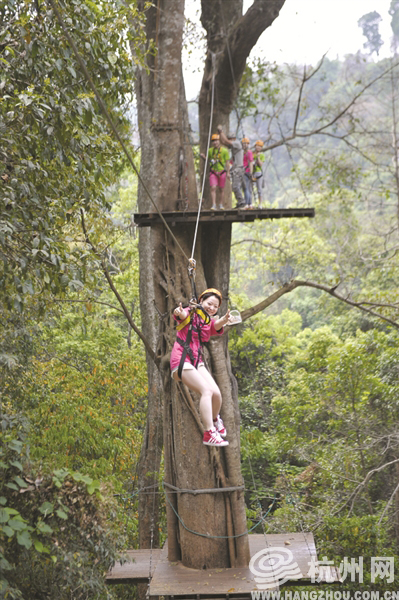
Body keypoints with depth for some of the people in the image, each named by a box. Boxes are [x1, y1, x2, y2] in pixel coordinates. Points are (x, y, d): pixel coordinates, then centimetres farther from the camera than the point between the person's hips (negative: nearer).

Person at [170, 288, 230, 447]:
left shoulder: (208, 321, 15)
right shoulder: (191, 313, -1)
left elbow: (216, 326, -10)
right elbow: (182, 315, -26)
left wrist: (224, 320, -35)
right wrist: (179, 313, -52)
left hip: (196, 360, 7)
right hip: (181, 359, -7)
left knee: (216, 393, -7)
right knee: (206, 390, -21)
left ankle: (215, 419, 26)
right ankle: (209, 434, -24)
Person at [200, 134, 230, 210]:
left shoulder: (224, 150, -1)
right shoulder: (210, 150, 7)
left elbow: (227, 162, -2)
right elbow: (208, 160, 20)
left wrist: (228, 172, -9)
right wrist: (203, 157, -1)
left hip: (222, 172, -1)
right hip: (213, 172, 1)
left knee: (221, 189, 8)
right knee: (213, 188, -13)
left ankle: (221, 204, 22)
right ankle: (214, 205, -14)